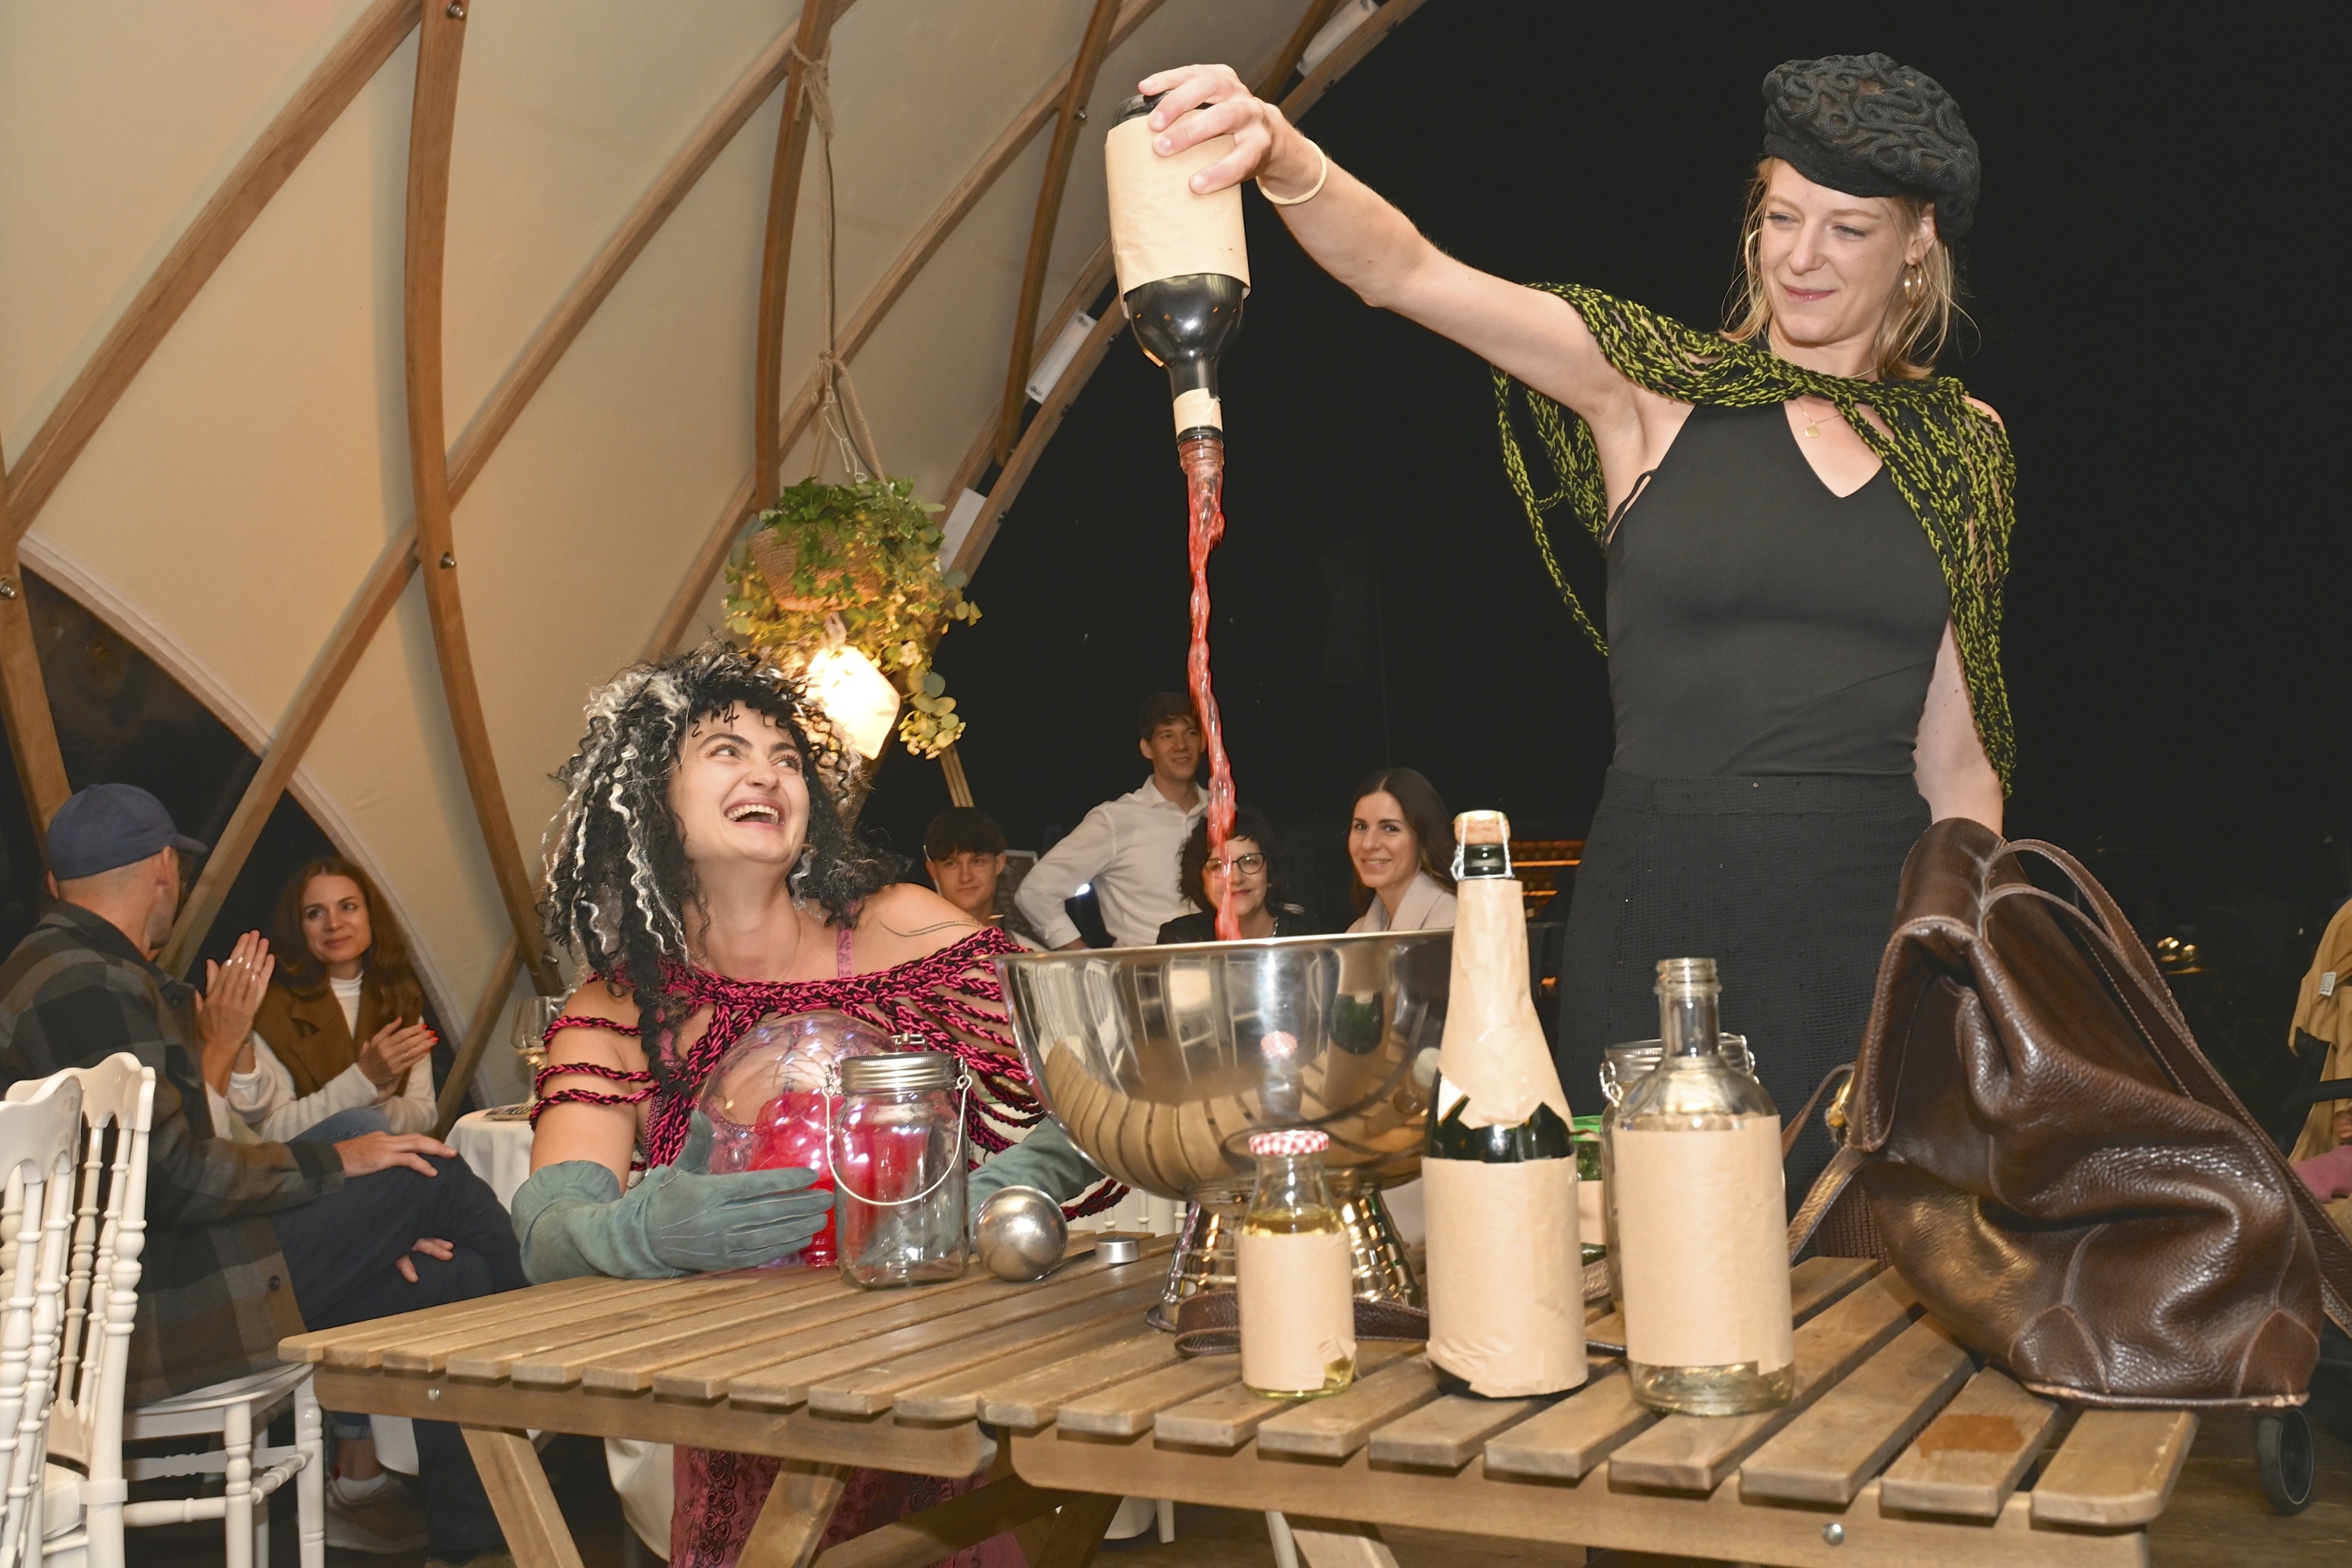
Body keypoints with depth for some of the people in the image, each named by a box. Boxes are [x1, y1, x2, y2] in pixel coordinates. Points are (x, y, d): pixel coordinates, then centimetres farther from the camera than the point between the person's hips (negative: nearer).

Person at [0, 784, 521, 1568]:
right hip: (154, 1310, -11)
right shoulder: (90, 984, -18)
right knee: (439, 1179, -8)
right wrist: (334, 1162, -12)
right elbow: (171, 1176, -23)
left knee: (452, 1276, 8)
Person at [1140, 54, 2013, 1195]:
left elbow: (1955, 758, 12)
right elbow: (1406, 275, -13)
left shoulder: (1965, 446, 10)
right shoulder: (1654, 386, 1)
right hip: (1661, 912, -3)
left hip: (1874, 920, 3)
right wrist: (1286, 162, -32)